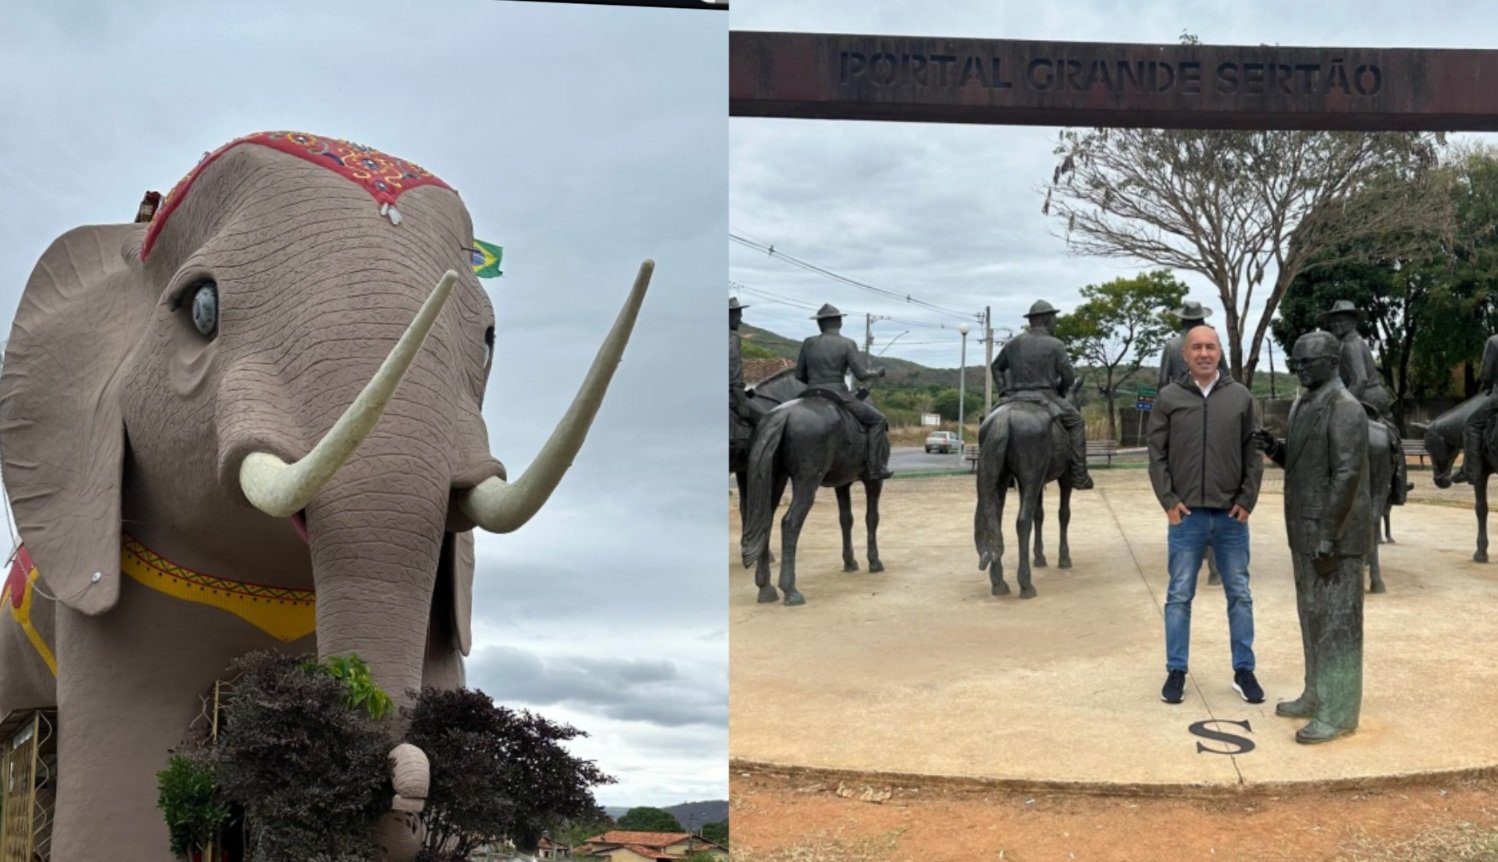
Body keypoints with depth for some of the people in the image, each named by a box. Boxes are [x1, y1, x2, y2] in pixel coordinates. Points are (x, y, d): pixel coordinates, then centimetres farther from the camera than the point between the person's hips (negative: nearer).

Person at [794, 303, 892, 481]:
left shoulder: (809, 343, 6)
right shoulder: (847, 344, -4)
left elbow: (799, 376, 10)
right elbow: (861, 374, -9)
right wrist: (877, 372, 11)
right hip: (838, 396, -4)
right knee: (877, 420, 9)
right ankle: (875, 468, 0)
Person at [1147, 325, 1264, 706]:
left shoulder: (1241, 396, 4)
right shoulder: (1169, 398, 0)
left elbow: (1254, 454, 5)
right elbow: (1157, 455, 1)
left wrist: (1247, 500, -3)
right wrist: (1168, 500, -7)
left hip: (1232, 516, 1)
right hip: (1186, 516, -1)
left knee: (1239, 595, 9)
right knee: (1179, 596, 6)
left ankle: (1244, 670, 20)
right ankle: (1176, 670, 15)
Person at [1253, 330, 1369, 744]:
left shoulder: (1345, 408, -18)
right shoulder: (1303, 404, 12)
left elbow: (1347, 475, -22)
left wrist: (1328, 537, -24)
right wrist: (1274, 448, 0)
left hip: (1336, 534, -10)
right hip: (1308, 531, 10)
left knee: (1337, 622, -3)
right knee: (1314, 617, 16)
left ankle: (1339, 713, 5)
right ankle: (1320, 696, 26)